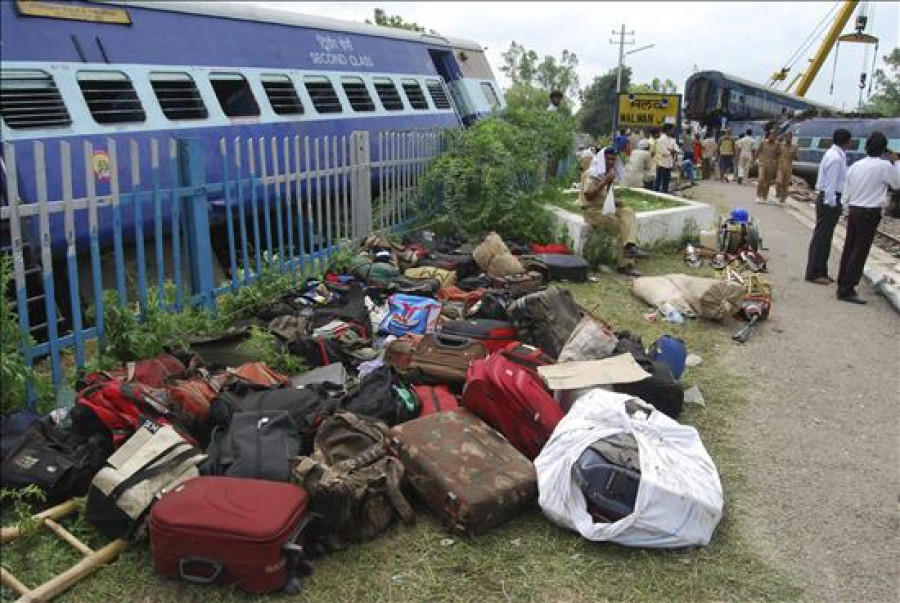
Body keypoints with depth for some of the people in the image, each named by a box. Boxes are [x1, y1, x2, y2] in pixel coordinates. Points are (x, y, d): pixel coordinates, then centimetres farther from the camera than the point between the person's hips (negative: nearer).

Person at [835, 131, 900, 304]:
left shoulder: (855, 166, 7)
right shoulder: (884, 166, -12)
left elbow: (846, 192, 10)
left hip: (853, 211, 7)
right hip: (870, 213, -6)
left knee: (849, 248, 14)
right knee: (860, 251, -3)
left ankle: (842, 285, 23)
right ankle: (847, 290, -3)